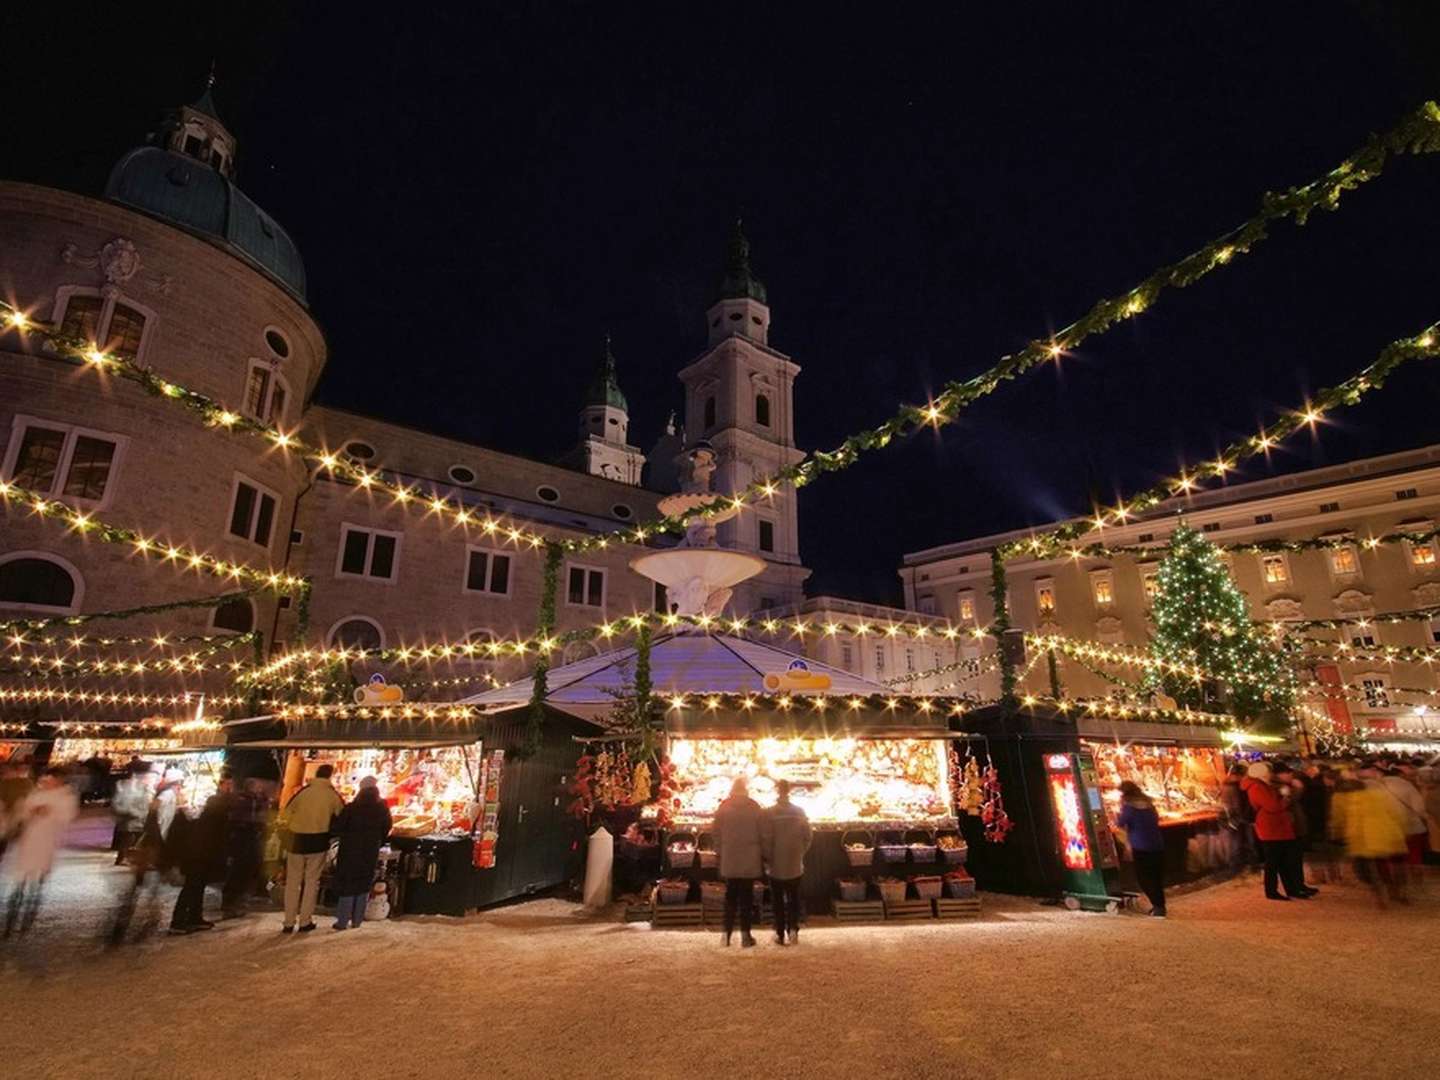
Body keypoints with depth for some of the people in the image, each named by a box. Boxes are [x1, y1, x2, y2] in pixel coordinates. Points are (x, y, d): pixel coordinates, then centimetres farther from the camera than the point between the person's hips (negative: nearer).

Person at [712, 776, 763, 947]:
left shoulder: (723, 808, -1)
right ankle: (745, 935, 8)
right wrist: (763, 856, 8)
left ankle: (727, 934, 12)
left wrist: (719, 853, 12)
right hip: (750, 861, -1)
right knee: (746, 898, 6)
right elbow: (762, 834, -1)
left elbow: (717, 834, 3)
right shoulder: (754, 808, -5)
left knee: (730, 897, 11)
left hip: (729, 861, 1)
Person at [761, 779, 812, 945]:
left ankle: (780, 934, 14)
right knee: (794, 899, 15)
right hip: (795, 865, 2)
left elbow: (765, 839, -13)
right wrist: (800, 853, 11)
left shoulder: (769, 813, -13)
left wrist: (768, 857, 1)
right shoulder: (799, 812, -4)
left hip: (776, 865, -2)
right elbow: (808, 836, -1)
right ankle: (793, 929, 1)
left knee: (779, 901, 11)